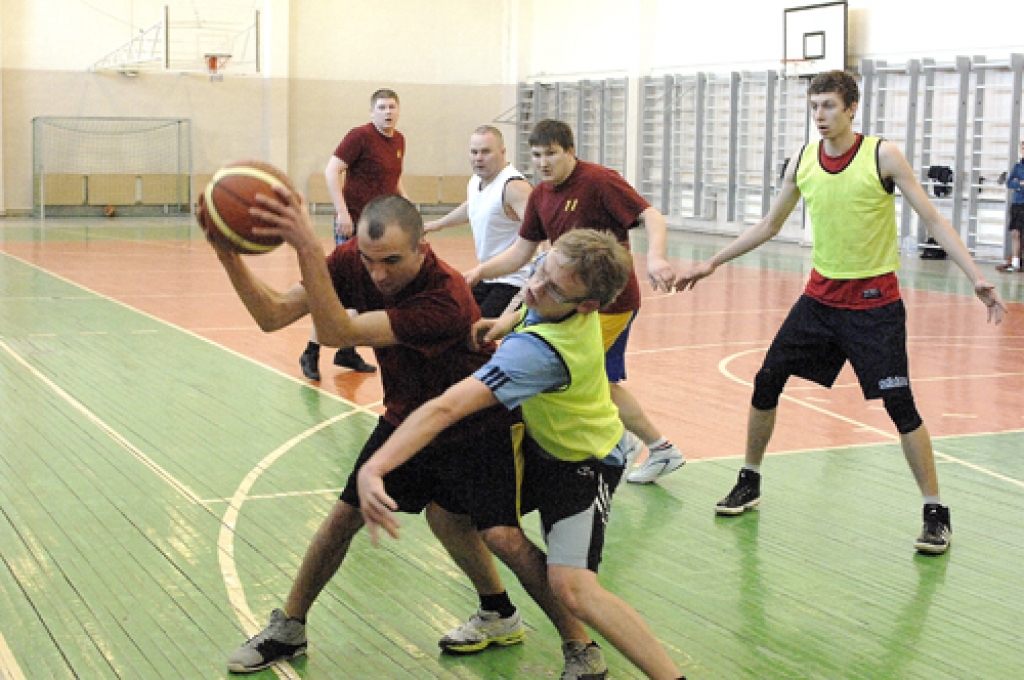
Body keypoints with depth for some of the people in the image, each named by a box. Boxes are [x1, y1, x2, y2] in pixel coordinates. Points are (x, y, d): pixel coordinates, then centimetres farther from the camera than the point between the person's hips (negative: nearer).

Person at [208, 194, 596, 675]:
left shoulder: (446, 298, -38)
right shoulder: (352, 261, -18)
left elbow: (337, 333, -44)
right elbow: (273, 315, -20)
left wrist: (307, 247, -55)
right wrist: (228, 254, -36)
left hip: (481, 426, -6)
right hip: (406, 416, 6)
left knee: (500, 534, -17)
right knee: (345, 515, 5)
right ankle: (288, 630, 25)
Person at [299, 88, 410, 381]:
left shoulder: (399, 141, 12)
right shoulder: (360, 136, -11)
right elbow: (331, 170, -16)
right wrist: (342, 212, -23)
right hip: (353, 224, -8)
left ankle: (347, 352, 21)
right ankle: (311, 353, -1)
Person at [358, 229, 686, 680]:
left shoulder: (538, 351, -41)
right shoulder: (563, 271, -19)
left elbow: (446, 409, -48)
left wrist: (373, 469, -53)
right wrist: (509, 320, -9)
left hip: (583, 463, -9)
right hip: (538, 443, 9)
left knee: (572, 588, -23)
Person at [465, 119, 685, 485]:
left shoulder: (599, 180, -16)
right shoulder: (540, 195, 7)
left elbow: (652, 217, -22)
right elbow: (521, 251, 12)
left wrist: (655, 257, -41)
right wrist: (480, 271, -2)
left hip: (611, 300, -9)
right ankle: (661, 449, 28)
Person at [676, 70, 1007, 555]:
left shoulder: (882, 156, -12)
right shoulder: (802, 161, 2)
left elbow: (933, 221, -11)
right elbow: (768, 226, 14)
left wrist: (977, 278, -20)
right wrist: (712, 264, 13)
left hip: (875, 302, -5)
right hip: (821, 295, 5)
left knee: (899, 405, -10)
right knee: (767, 381, 4)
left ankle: (935, 514, 2)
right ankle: (749, 483, 24)